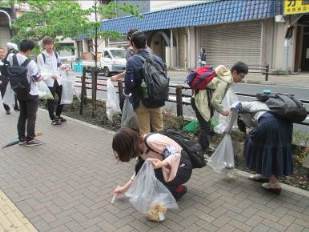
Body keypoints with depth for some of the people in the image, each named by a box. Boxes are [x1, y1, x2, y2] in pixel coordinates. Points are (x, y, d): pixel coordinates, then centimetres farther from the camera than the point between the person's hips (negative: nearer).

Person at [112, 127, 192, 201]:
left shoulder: (151, 140, -29)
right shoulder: (140, 147, -3)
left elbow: (177, 151, -28)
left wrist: (162, 163, -43)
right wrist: (125, 187, 9)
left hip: (183, 168, -7)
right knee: (140, 168, -11)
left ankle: (178, 190, 0)